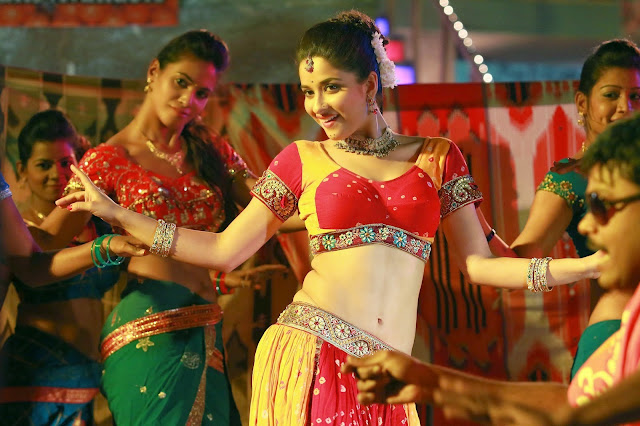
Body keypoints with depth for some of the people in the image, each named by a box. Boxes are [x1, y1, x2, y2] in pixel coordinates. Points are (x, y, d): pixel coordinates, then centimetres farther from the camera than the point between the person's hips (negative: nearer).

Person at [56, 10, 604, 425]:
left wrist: (590, 264, 1)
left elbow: (479, 265, 9)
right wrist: (113, 212, 9)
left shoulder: (438, 158, 11)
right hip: (310, 357, -1)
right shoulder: (303, 160, 9)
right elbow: (224, 251, 11)